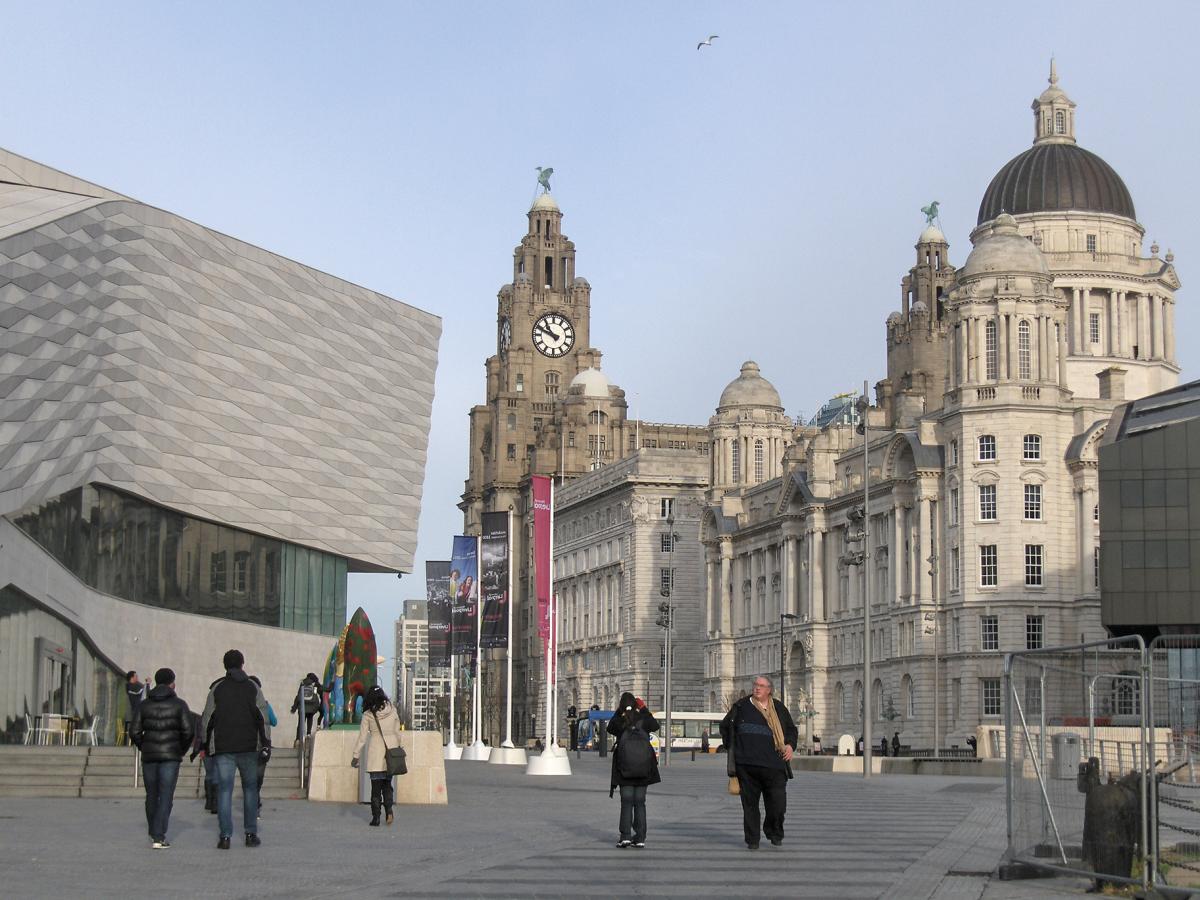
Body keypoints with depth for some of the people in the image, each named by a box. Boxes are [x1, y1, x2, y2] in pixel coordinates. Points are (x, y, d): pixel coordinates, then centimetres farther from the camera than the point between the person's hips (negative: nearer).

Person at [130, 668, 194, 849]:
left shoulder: (144, 705, 3)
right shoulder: (179, 705, -3)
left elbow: (134, 732, -2)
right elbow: (188, 731, -11)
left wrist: (144, 748, 14)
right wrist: (182, 750, 6)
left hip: (149, 755, 3)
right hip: (171, 757, -3)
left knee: (152, 796, 17)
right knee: (166, 797, -3)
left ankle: (154, 834, 29)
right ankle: (159, 838, -12)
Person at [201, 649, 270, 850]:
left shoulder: (217, 688, 3)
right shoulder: (252, 687, 3)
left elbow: (207, 719, 4)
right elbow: (263, 717, -3)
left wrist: (205, 744, 12)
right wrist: (266, 743, -2)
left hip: (222, 748, 0)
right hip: (248, 747, 0)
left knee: (224, 790, -1)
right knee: (250, 788, 11)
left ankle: (225, 836, -7)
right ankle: (251, 834, 8)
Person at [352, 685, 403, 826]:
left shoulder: (368, 715, -5)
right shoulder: (392, 711, 2)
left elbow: (362, 737, -3)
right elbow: (397, 733, 8)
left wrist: (356, 756, 2)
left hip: (376, 752, -2)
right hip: (391, 748, 3)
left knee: (376, 786, 4)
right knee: (387, 784, 14)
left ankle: (376, 818, 3)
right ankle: (389, 809, -7)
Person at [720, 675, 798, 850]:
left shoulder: (779, 709, 12)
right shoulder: (742, 706, 9)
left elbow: (792, 730, 20)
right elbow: (725, 726, 19)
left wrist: (790, 745, 1)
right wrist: (732, 746, 10)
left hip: (773, 764, 1)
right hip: (747, 764, -1)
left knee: (778, 802, -4)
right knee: (750, 802, 1)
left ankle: (774, 832, 20)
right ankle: (752, 839, 11)